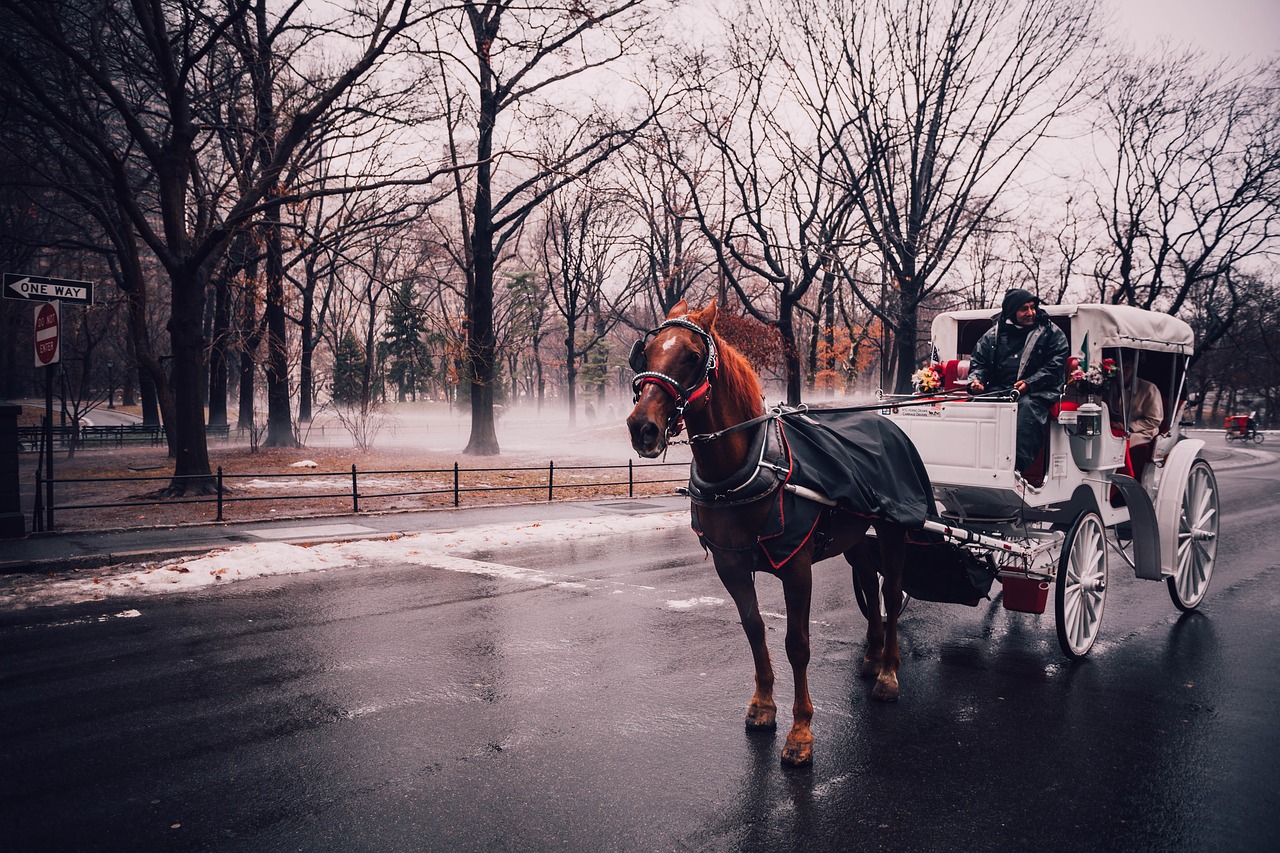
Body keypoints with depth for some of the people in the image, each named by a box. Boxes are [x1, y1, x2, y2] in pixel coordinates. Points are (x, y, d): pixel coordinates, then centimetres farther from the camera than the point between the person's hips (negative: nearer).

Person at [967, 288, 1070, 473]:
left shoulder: (1051, 333, 11)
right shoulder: (994, 334, 19)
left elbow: (1054, 367, 1)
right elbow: (978, 361, 19)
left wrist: (1029, 383, -14)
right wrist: (976, 380, -4)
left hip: (1035, 392, -3)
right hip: (999, 389, 3)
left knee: (1028, 406, -37)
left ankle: (1018, 467, -44)